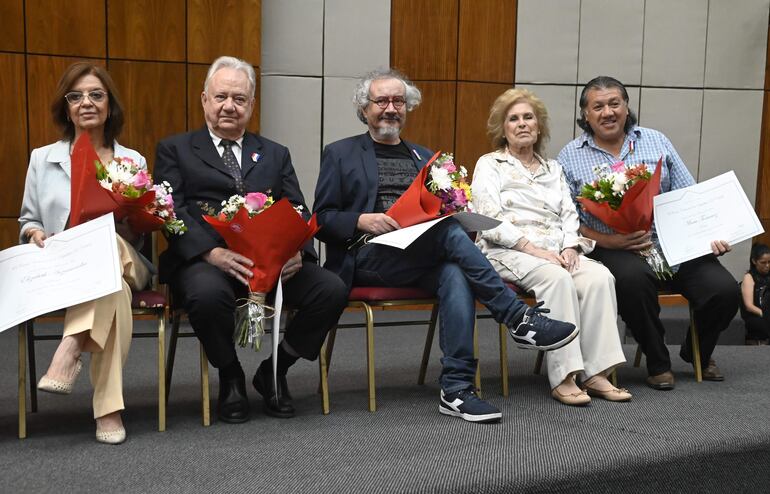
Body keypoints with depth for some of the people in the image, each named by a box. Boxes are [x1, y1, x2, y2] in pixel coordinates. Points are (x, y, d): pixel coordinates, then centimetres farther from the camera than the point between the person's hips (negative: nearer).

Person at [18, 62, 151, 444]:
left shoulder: (133, 161, 14)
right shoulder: (42, 159, 14)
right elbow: (27, 221, 20)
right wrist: (35, 234, -4)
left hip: (123, 265, 0)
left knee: (110, 245, -40)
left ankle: (69, 350, -44)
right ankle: (108, 408, -39)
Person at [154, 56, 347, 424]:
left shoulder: (275, 155, 23)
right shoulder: (175, 150, 14)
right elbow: (172, 212, -1)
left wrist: (297, 249, -12)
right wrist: (213, 252, -20)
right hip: (204, 259, -3)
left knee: (332, 290, -22)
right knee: (209, 294, -37)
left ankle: (274, 372, 3)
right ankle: (230, 377, -4)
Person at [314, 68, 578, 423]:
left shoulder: (425, 157, 26)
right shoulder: (340, 154, 14)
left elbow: (445, 213, 21)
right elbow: (322, 219, 5)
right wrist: (362, 221, -14)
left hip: (424, 257, 4)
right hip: (367, 258, -3)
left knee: (455, 274, -33)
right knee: (449, 234, -30)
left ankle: (456, 389, -32)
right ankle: (517, 318, -27)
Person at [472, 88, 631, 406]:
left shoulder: (553, 168, 25)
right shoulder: (489, 165, 9)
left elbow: (569, 215, 15)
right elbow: (490, 221, -5)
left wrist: (571, 247, -7)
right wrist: (534, 249, -16)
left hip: (557, 251, 5)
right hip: (508, 252, -5)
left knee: (600, 277, -25)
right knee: (557, 279, -35)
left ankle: (596, 372, -26)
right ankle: (563, 378, -34)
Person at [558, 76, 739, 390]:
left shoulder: (656, 142, 14)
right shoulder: (570, 158, 5)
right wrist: (606, 241, -15)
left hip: (675, 244, 4)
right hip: (614, 250, -3)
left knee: (724, 290, -16)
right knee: (632, 277, -37)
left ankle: (697, 353, 20)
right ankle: (657, 362, -9)